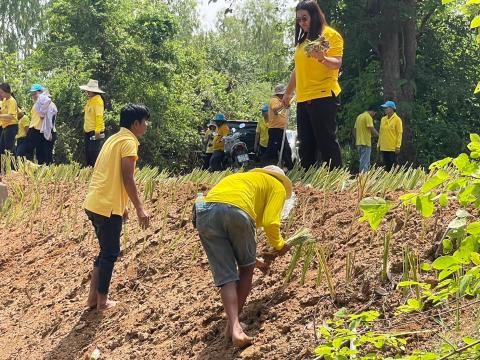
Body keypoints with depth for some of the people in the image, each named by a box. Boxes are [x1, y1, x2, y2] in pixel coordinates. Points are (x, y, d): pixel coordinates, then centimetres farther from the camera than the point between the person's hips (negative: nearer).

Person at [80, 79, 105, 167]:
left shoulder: (98, 100, -14)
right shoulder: (90, 100, 14)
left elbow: (99, 117, -20)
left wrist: (97, 131, -25)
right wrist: (85, 127, 16)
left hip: (95, 132, -10)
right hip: (88, 131, 10)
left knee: (95, 154, -8)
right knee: (88, 153, 15)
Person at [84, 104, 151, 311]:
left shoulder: (114, 139, 18)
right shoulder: (128, 142, -10)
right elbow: (127, 179, -17)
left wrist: (121, 205, 27)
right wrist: (139, 208, -15)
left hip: (94, 204, 9)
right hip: (107, 207, -9)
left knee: (106, 250, 18)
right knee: (110, 253, 3)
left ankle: (93, 297, 20)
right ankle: (102, 301, 10)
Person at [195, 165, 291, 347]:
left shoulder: (245, 177, 43)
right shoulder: (278, 186, 25)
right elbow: (269, 222, 7)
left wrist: (251, 259, 56)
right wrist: (279, 245, 27)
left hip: (205, 213, 5)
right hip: (236, 211, -5)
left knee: (226, 277, 5)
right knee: (246, 268, 17)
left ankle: (235, 327, -12)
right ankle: (232, 325, 12)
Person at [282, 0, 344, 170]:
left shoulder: (330, 34, -3)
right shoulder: (302, 40, 19)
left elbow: (337, 63, -14)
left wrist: (322, 58, -34)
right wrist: (287, 93, 28)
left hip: (323, 96, -7)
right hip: (303, 98, 7)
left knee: (327, 140, -9)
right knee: (306, 143, 5)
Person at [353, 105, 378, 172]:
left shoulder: (359, 116, 17)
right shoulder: (368, 117, -12)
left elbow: (354, 130, 19)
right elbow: (372, 130, -18)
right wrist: (379, 135, -4)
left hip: (359, 142, 9)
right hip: (365, 143, -9)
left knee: (363, 161, 16)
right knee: (365, 162, -7)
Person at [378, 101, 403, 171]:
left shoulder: (397, 119, -7)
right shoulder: (383, 119, 11)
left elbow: (399, 133, -10)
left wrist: (398, 146, -14)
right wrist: (379, 144, 14)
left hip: (393, 148, -6)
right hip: (384, 148, 6)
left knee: (392, 166, -3)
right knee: (386, 165, 9)